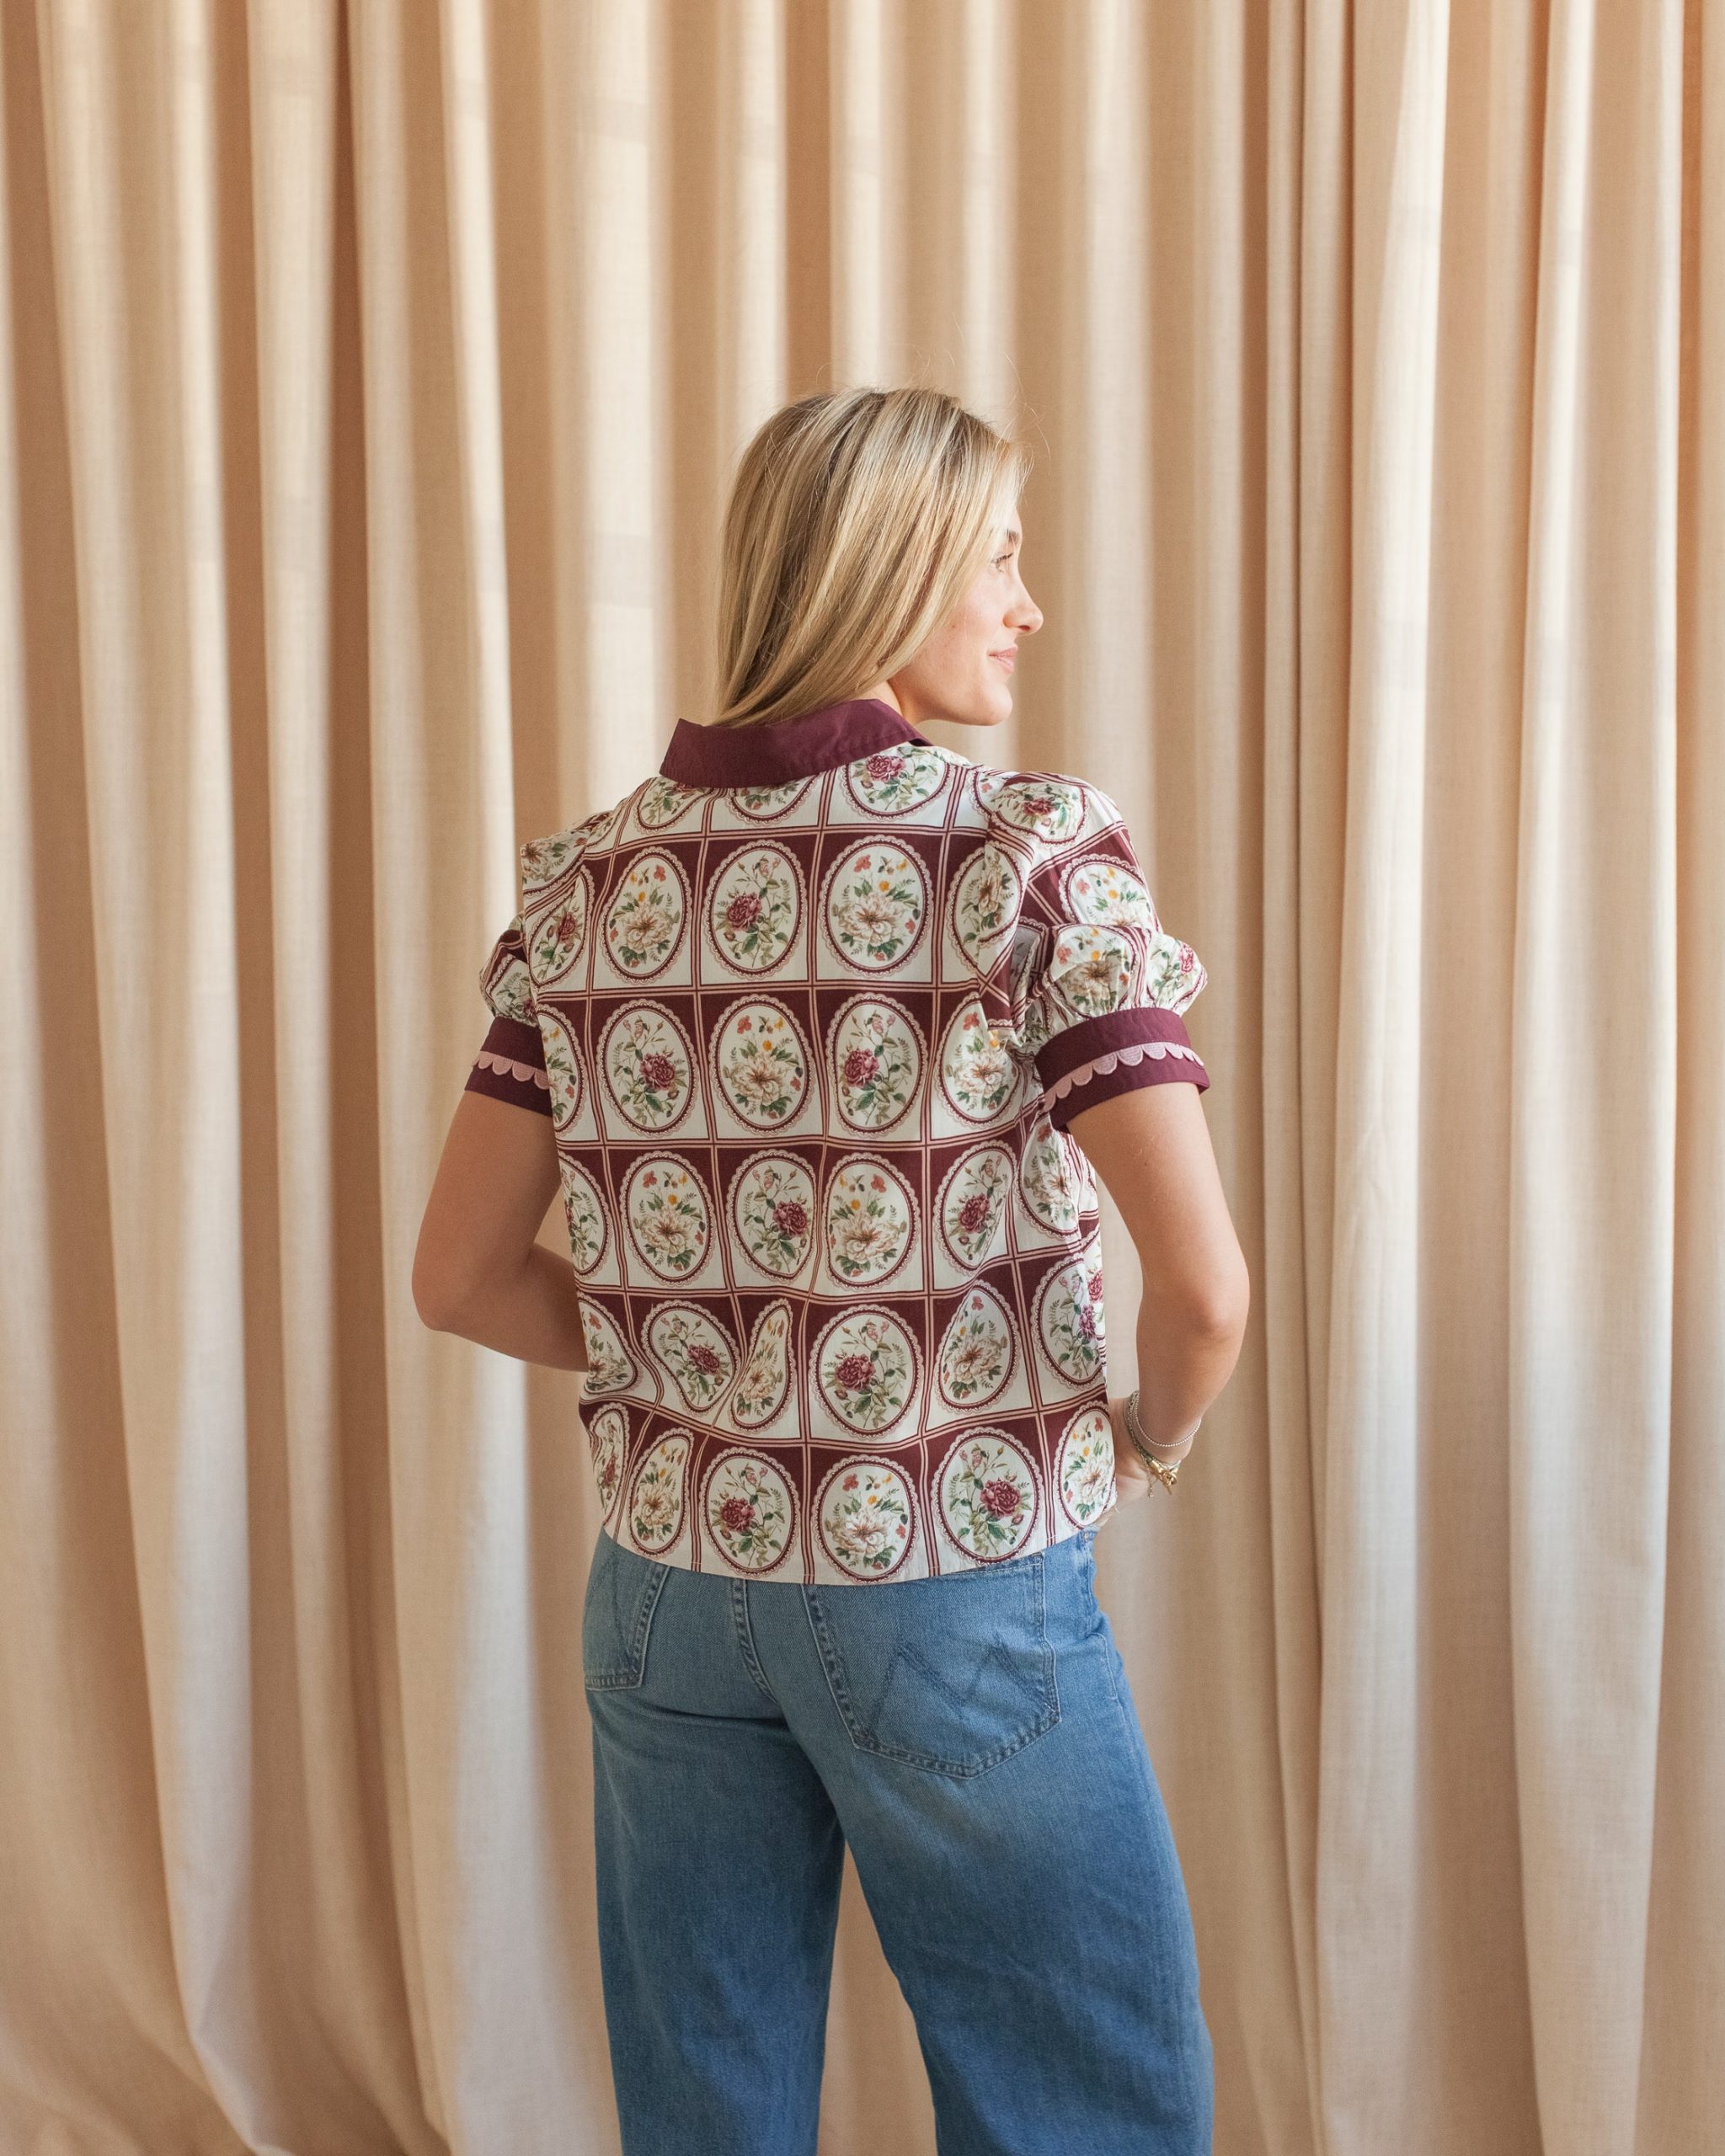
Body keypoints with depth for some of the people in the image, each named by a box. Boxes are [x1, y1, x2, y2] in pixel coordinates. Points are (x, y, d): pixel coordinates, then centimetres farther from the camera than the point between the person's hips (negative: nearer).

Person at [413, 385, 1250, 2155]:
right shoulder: (1033, 853, -14)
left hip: (668, 1590, 5)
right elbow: (1202, 1283, -19)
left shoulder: (588, 881, -1)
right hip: (957, 1595, -4)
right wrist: (1154, 1434, 2)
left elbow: (460, 1275, 2)